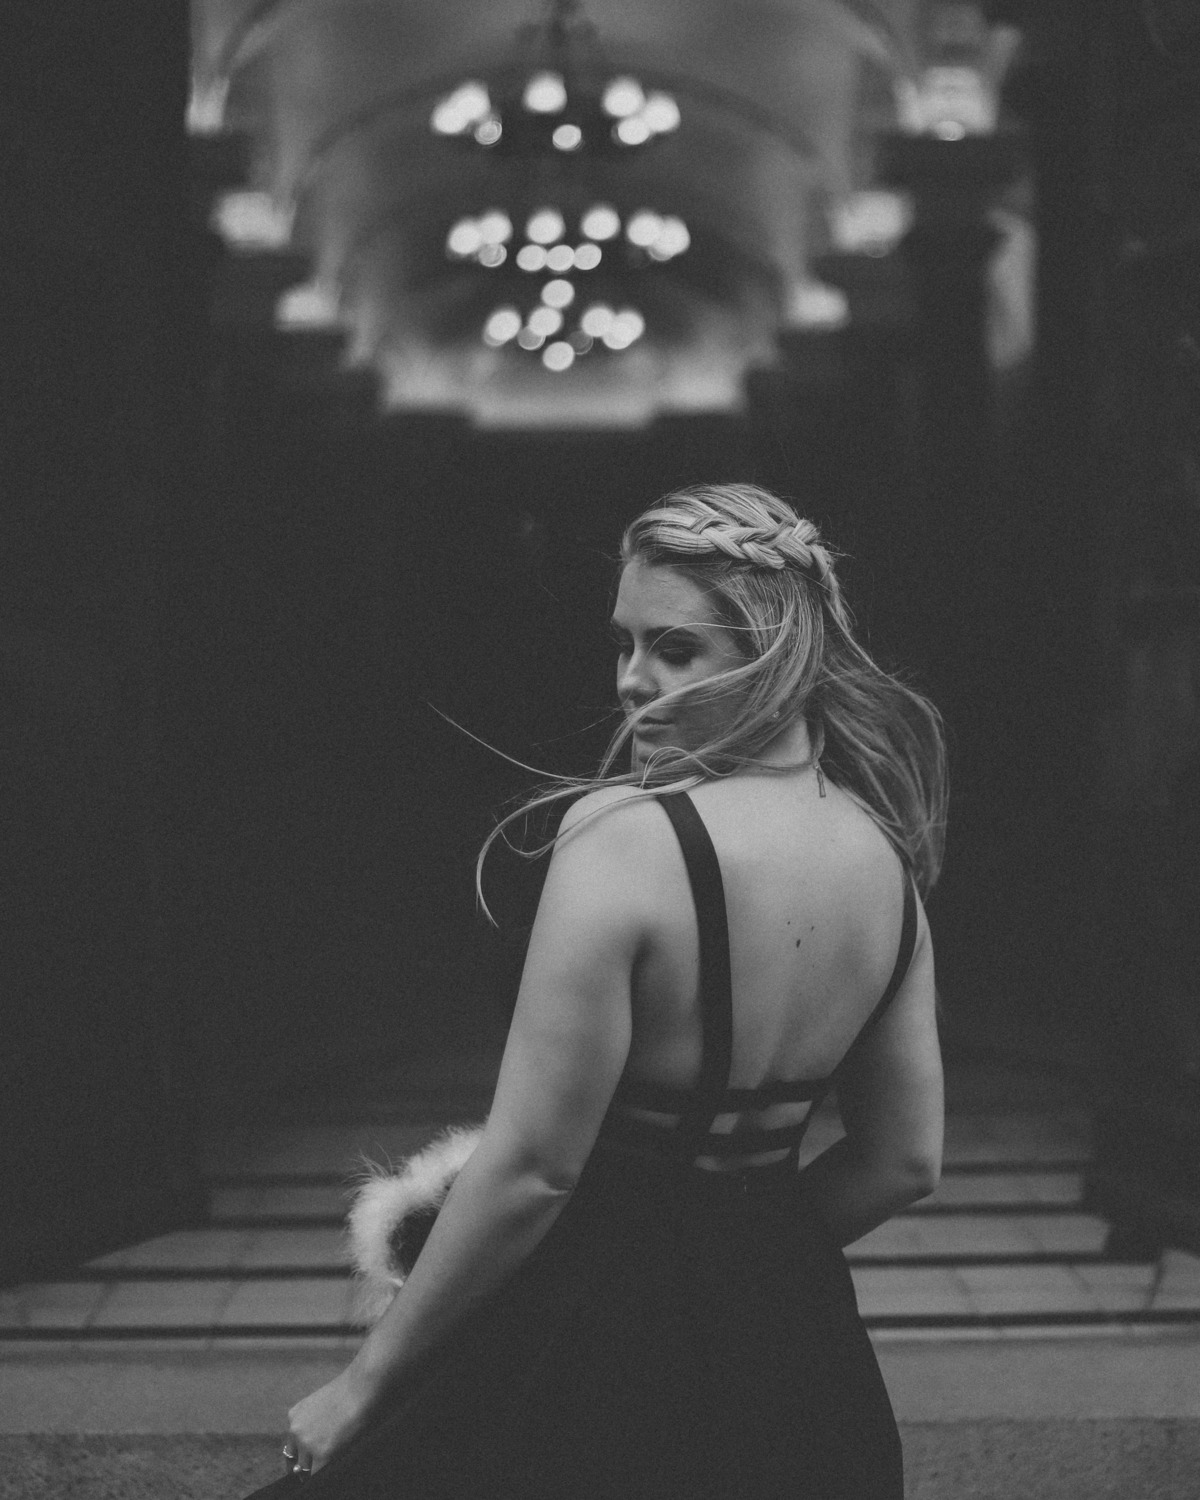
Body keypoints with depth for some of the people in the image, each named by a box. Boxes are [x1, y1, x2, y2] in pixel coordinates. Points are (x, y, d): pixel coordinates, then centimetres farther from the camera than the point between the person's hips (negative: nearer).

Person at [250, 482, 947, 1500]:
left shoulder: (621, 836, -21)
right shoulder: (887, 849, 0)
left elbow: (531, 1168, -21)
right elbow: (905, 1163, 7)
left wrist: (363, 1386, -11)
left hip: (596, 1336, -7)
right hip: (789, 1335, 7)